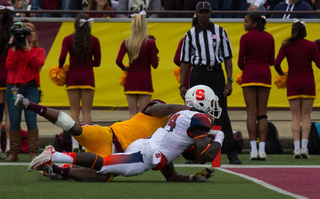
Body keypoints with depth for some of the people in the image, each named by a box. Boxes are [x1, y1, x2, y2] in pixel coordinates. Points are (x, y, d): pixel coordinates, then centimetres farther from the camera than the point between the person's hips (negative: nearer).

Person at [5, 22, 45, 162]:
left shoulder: (39, 51, 11)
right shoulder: (13, 49, 11)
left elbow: (37, 63, -9)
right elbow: (10, 66, -5)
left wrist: (27, 48, -10)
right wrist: (14, 48, -7)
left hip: (31, 88, -1)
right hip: (13, 89, 1)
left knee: (31, 121, -7)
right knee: (14, 121, 0)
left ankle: (33, 153, -5)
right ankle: (13, 153, 3)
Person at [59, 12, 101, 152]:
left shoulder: (68, 39, -4)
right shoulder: (94, 40, -2)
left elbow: (62, 57, -13)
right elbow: (97, 62, 1)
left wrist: (60, 67, 5)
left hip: (72, 76, 0)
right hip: (87, 76, 0)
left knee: (74, 110, 6)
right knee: (86, 111, 4)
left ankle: (74, 142, -2)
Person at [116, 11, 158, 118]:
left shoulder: (126, 43, -1)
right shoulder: (150, 43, -9)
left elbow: (118, 61, -7)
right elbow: (155, 64, -9)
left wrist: (124, 68, 12)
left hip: (131, 80, 3)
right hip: (145, 80, -3)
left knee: (132, 114, 9)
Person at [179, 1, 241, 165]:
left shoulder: (220, 32, 10)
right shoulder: (190, 34, 10)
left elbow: (227, 57, 7)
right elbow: (185, 61, 10)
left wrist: (229, 81, -2)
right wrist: (182, 85, 3)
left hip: (216, 73, -1)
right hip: (198, 75, 1)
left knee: (221, 115, -6)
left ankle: (232, 155, -9)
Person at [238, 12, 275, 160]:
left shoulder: (246, 38, -6)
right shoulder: (269, 38, 7)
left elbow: (241, 62, -6)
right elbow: (272, 61, 8)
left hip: (249, 74, -3)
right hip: (265, 74, 3)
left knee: (251, 113, -2)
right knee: (262, 113, 5)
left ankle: (253, 149, -8)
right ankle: (262, 149, -3)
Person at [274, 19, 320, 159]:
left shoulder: (286, 46, -2)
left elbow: (276, 63, -8)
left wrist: (281, 74, 10)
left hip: (293, 83, 0)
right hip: (308, 82, 0)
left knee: (295, 117, 4)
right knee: (306, 117, 5)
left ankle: (297, 148, -6)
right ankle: (304, 147, -6)